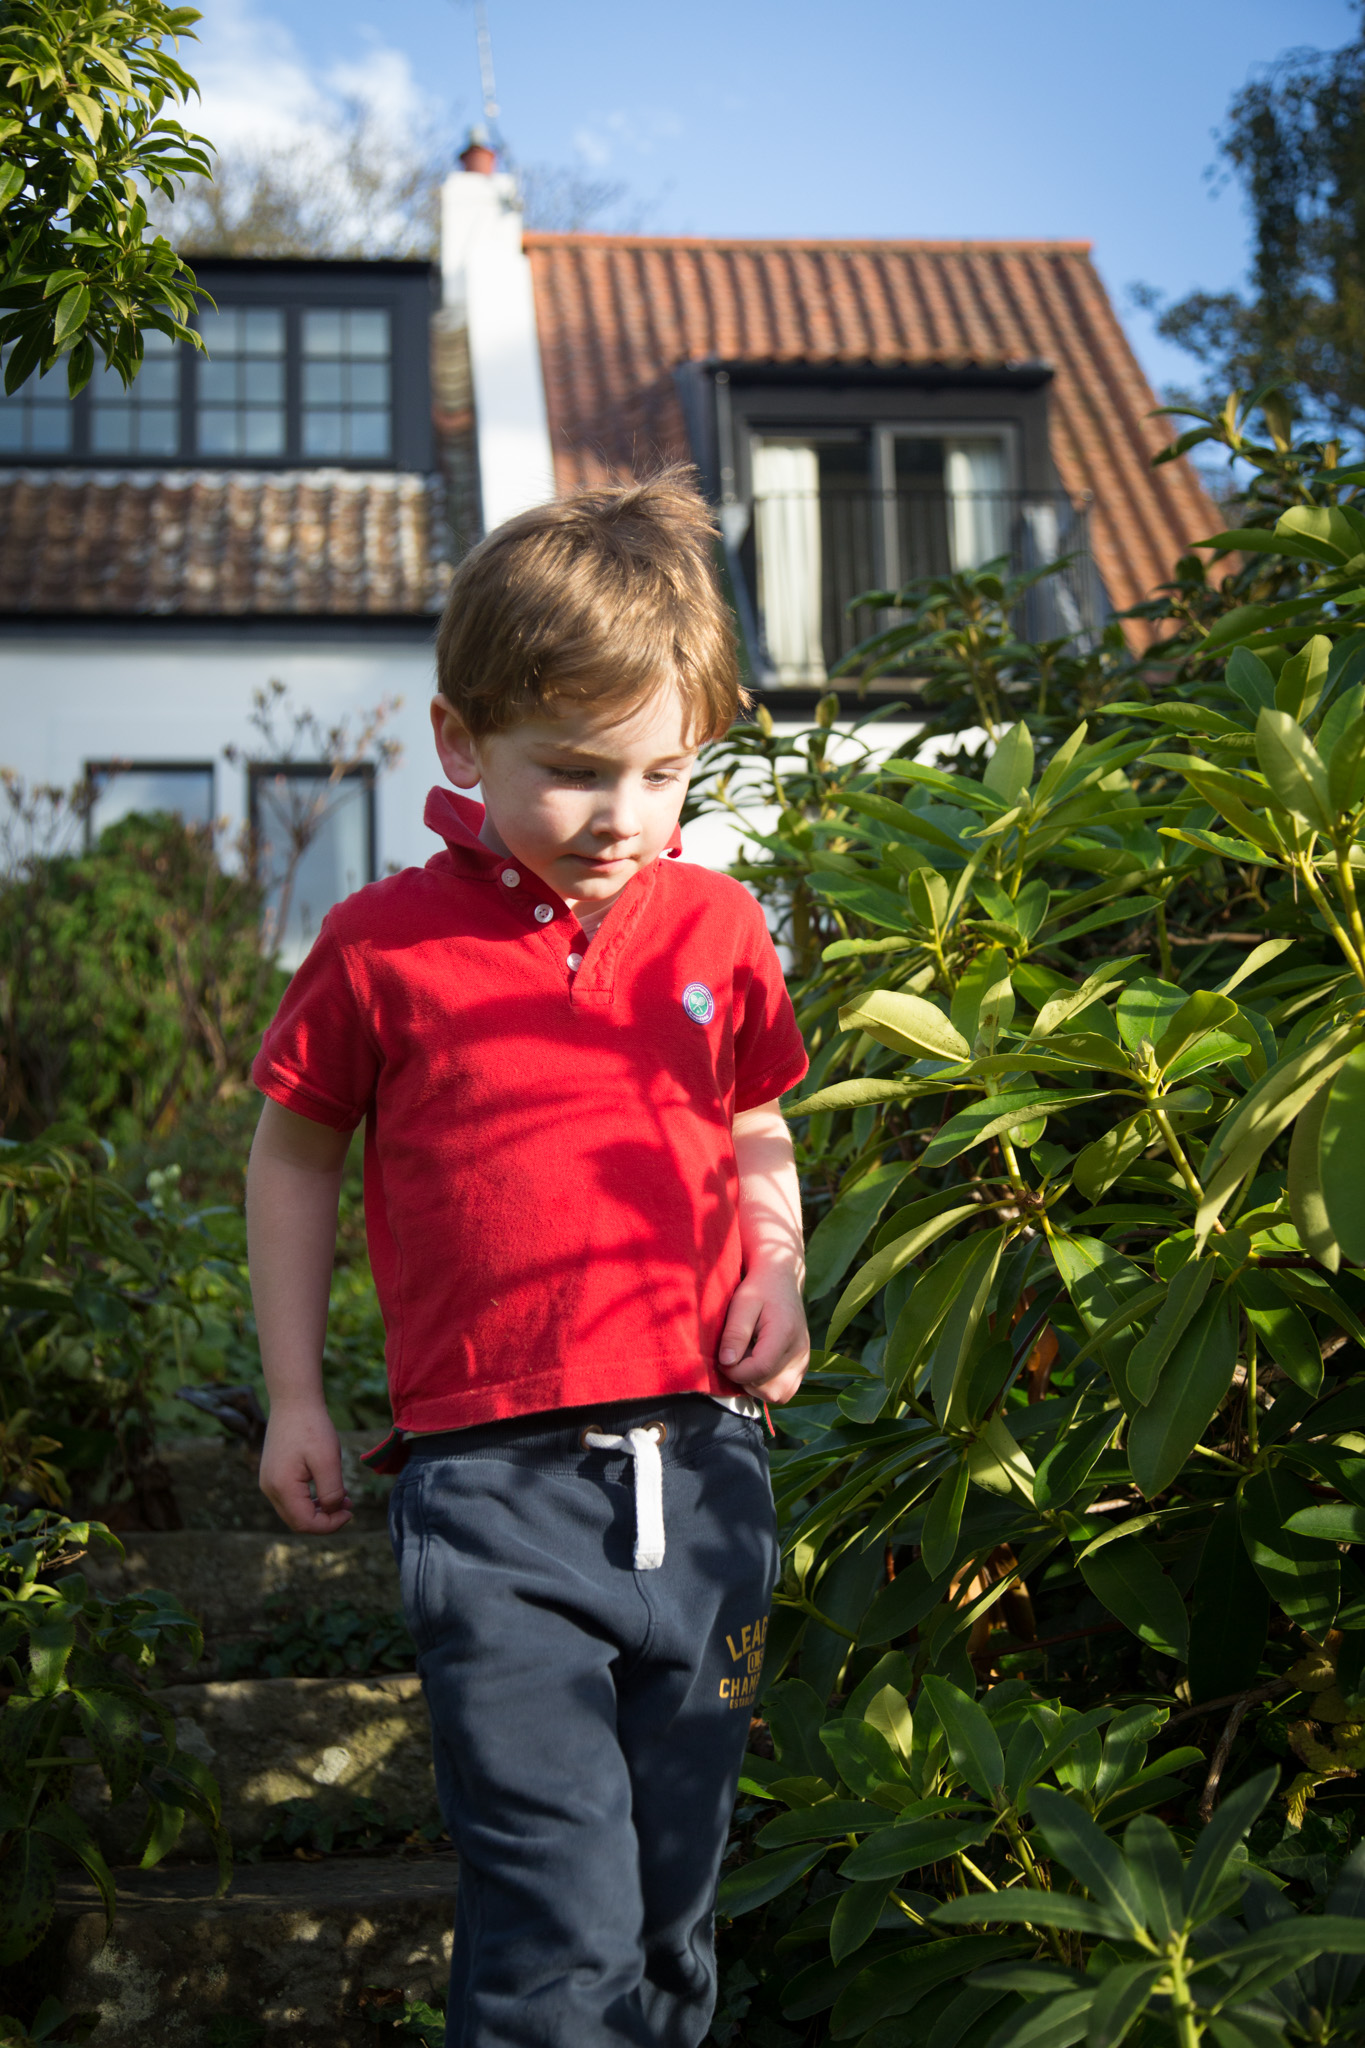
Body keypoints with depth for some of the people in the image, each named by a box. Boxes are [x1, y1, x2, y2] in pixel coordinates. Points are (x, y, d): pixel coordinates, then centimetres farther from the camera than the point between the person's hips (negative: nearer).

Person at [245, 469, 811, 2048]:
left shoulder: (717, 925, 7)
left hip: (700, 1463, 4)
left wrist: (778, 1278, 2)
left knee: (671, 1906, 17)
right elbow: (294, 1155, 10)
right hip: (493, 1486, -3)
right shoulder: (384, 945, -2)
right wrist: (295, 1400, 8)